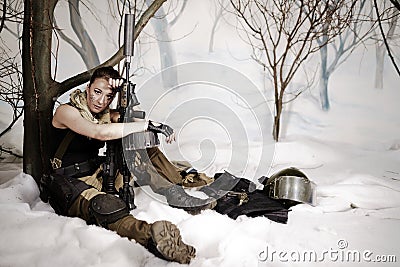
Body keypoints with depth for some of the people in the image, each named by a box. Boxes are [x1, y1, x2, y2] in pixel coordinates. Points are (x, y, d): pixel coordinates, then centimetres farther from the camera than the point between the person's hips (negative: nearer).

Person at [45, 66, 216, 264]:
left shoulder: (105, 113, 9)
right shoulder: (66, 111, -12)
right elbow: (101, 133, -29)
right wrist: (148, 125, -30)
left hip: (99, 175, 8)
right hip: (71, 186, -8)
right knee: (106, 207, -40)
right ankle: (153, 238, -67)